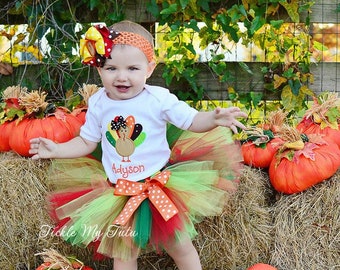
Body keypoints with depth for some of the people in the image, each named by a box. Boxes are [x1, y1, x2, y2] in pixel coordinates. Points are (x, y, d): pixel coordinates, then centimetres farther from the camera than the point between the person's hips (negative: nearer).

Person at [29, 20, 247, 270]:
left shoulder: (159, 98, -16)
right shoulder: (98, 104, -6)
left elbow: (193, 121, -13)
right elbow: (86, 142, 7)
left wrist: (214, 119, -33)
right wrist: (57, 150, -5)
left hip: (161, 189, -2)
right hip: (120, 193, 3)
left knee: (180, 248, 13)